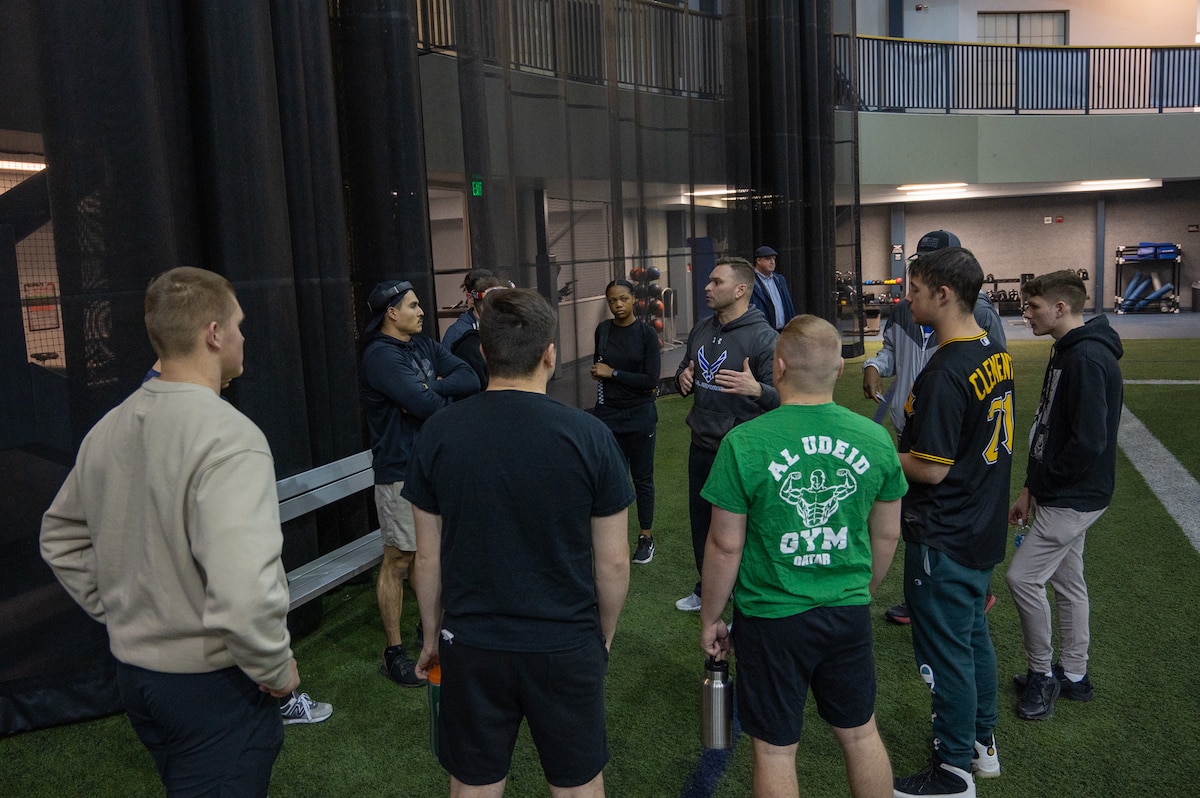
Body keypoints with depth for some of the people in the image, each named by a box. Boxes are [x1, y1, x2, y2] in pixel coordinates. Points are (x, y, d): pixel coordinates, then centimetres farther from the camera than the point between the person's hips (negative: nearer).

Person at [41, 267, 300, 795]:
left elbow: (59, 538, 16)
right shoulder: (228, 438, -25)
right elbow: (243, 591, -35)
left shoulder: (109, 429, 1)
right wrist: (275, 669, -18)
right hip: (212, 685, -8)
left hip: (133, 668, 8)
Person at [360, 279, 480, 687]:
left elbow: (471, 380, -3)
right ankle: (394, 653, 10)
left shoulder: (425, 347, 10)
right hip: (401, 472, -8)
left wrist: (431, 388, -18)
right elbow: (426, 404, -26)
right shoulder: (380, 356, -16)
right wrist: (443, 395, -6)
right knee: (398, 560, 0)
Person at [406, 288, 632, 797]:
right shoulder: (589, 437, -14)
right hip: (567, 647, -1)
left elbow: (428, 557, -1)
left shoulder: (438, 434, -9)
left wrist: (432, 634, 15)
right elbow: (613, 563, -7)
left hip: (471, 645, 2)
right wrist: (604, 635, 11)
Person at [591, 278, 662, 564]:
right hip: (607, 414, 3)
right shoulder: (602, 330, 3)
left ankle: (646, 536, 20)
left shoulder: (646, 334, -8)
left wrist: (613, 373, -12)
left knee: (642, 478, 8)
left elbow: (651, 380, -15)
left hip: (640, 415, -3)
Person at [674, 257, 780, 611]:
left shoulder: (763, 337, -16)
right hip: (701, 446, 7)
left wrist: (757, 389, -38)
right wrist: (683, 377, -4)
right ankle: (706, 590, 41)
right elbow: (684, 369, 20)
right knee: (701, 523, 21)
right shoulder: (701, 329, 5)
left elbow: (781, 397, -18)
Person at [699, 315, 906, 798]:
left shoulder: (744, 444, -18)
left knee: (775, 750, 13)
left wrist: (710, 619, 1)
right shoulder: (875, 439, -6)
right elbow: (887, 535, 5)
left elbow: (726, 546, -13)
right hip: (849, 614, 4)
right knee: (861, 733, 23)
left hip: (771, 618, -4)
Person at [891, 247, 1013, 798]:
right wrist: (899, 447, 13)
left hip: (944, 539, -9)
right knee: (973, 634, 22)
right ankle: (981, 741, 39)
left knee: (945, 651, 5)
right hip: (984, 528, 9)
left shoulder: (944, 373, -26)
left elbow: (931, 468, -24)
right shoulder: (995, 353, 4)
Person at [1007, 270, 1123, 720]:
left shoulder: (1087, 359, -22)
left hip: (1072, 498, -10)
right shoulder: (1067, 352, 11)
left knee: (1023, 577, -6)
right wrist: (1032, 489, 14)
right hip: (1063, 495, 10)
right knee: (1067, 582, 17)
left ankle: (1042, 674, 11)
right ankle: (1074, 677, 30)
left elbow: (1090, 440, -28)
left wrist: (1043, 483, -13)